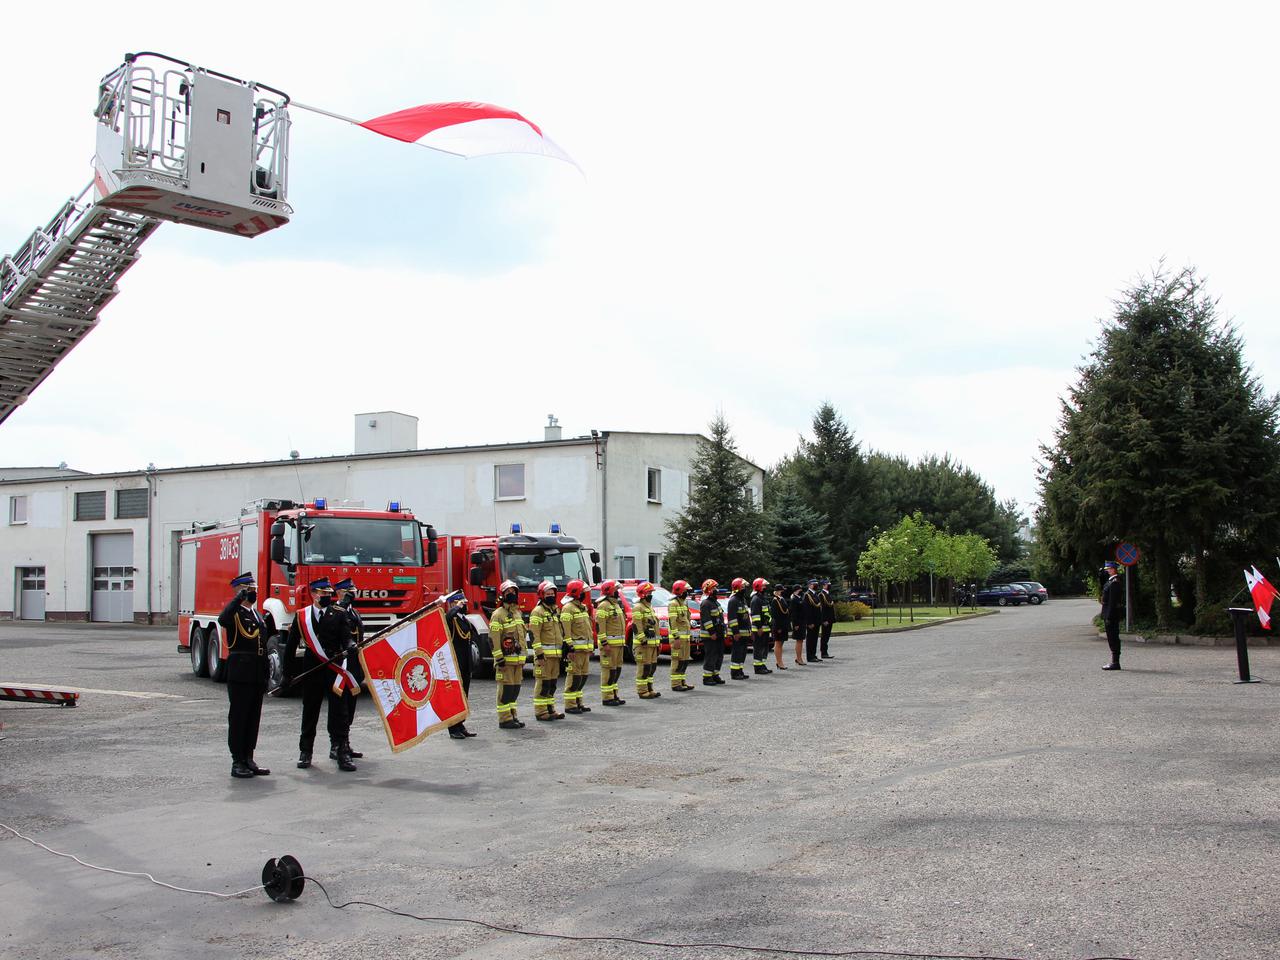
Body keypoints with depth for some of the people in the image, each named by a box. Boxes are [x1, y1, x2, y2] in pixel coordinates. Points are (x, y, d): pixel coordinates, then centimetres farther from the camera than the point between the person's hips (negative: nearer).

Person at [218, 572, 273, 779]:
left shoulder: (257, 614, 18)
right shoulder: (235, 612, -7)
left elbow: (268, 635, 25)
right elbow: (223, 620, -30)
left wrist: (270, 617, 9)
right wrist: (240, 598, -28)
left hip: (258, 675, 8)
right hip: (240, 674, -8)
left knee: (254, 718, 11)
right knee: (238, 717, -1)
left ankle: (248, 760, 19)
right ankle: (237, 763, 3)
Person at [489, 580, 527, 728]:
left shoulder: (517, 613, 17)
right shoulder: (498, 614, -9)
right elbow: (493, 638, -15)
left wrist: (523, 658, 22)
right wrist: (499, 658, -19)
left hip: (518, 659, 8)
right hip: (506, 659, -8)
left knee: (515, 688, 11)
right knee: (506, 688, -5)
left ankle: (512, 716, 19)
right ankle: (505, 719, -2)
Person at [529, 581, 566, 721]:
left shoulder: (556, 611, 18)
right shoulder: (537, 612, -10)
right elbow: (534, 634, -16)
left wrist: (565, 648, 21)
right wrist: (539, 654, -20)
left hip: (556, 654, 8)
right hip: (544, 654, -8)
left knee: (552, 683, 13)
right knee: (543, 683, -6)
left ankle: (550, 709, 20)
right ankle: (540, 712, -1)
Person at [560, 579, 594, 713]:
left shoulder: (583, 607, 18)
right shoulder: (568, 608, -11)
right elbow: (565, 630, -17)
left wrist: (591, 646, 22)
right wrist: (569, 648, -22)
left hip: (585, 648, 9)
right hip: (576, 648, -9)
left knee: (583, 675, 11)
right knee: (574, 676, -7)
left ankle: (578, 702, 19)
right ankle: (570, 705, -2)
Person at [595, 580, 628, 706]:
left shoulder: (616, 604, 18)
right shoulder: (604, 606, -13)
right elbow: (600, 626, -19)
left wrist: (623, 642, 22)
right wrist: (604, 643, -23)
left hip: (618, 643, 10)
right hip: (609, 643, -10)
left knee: (617, 669, 12)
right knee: (609, 670, -7)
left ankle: (614, 695, 19)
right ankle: (607, 698, -3)